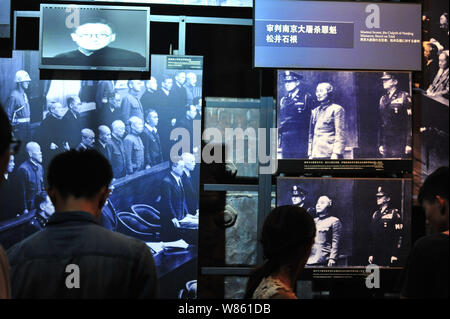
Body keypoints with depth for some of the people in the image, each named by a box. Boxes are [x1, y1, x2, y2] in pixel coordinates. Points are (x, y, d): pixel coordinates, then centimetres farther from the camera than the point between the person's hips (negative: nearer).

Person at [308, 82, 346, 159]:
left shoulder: (337, 109, 2)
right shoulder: (315, 111, 19)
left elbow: (340, 134, -5)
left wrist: (336, 154, -14)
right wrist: (310, 154, 11)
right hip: (316, 155, 5)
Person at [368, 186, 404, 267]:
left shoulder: (394, 213, -3)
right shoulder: (375, 215, 16)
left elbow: (399, 236, -9)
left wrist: (395, 255, -15)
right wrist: (371, 254, 10)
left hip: (389, 255, -5)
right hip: (376, 255, 5)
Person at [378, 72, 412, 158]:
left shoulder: (404, 97, -3)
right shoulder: (383, 99, 15)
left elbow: (410, 122, -8)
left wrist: (409, 144, -14)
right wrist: (380, 144, 13)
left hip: (400, 143, -5)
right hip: (386, 144, 6)